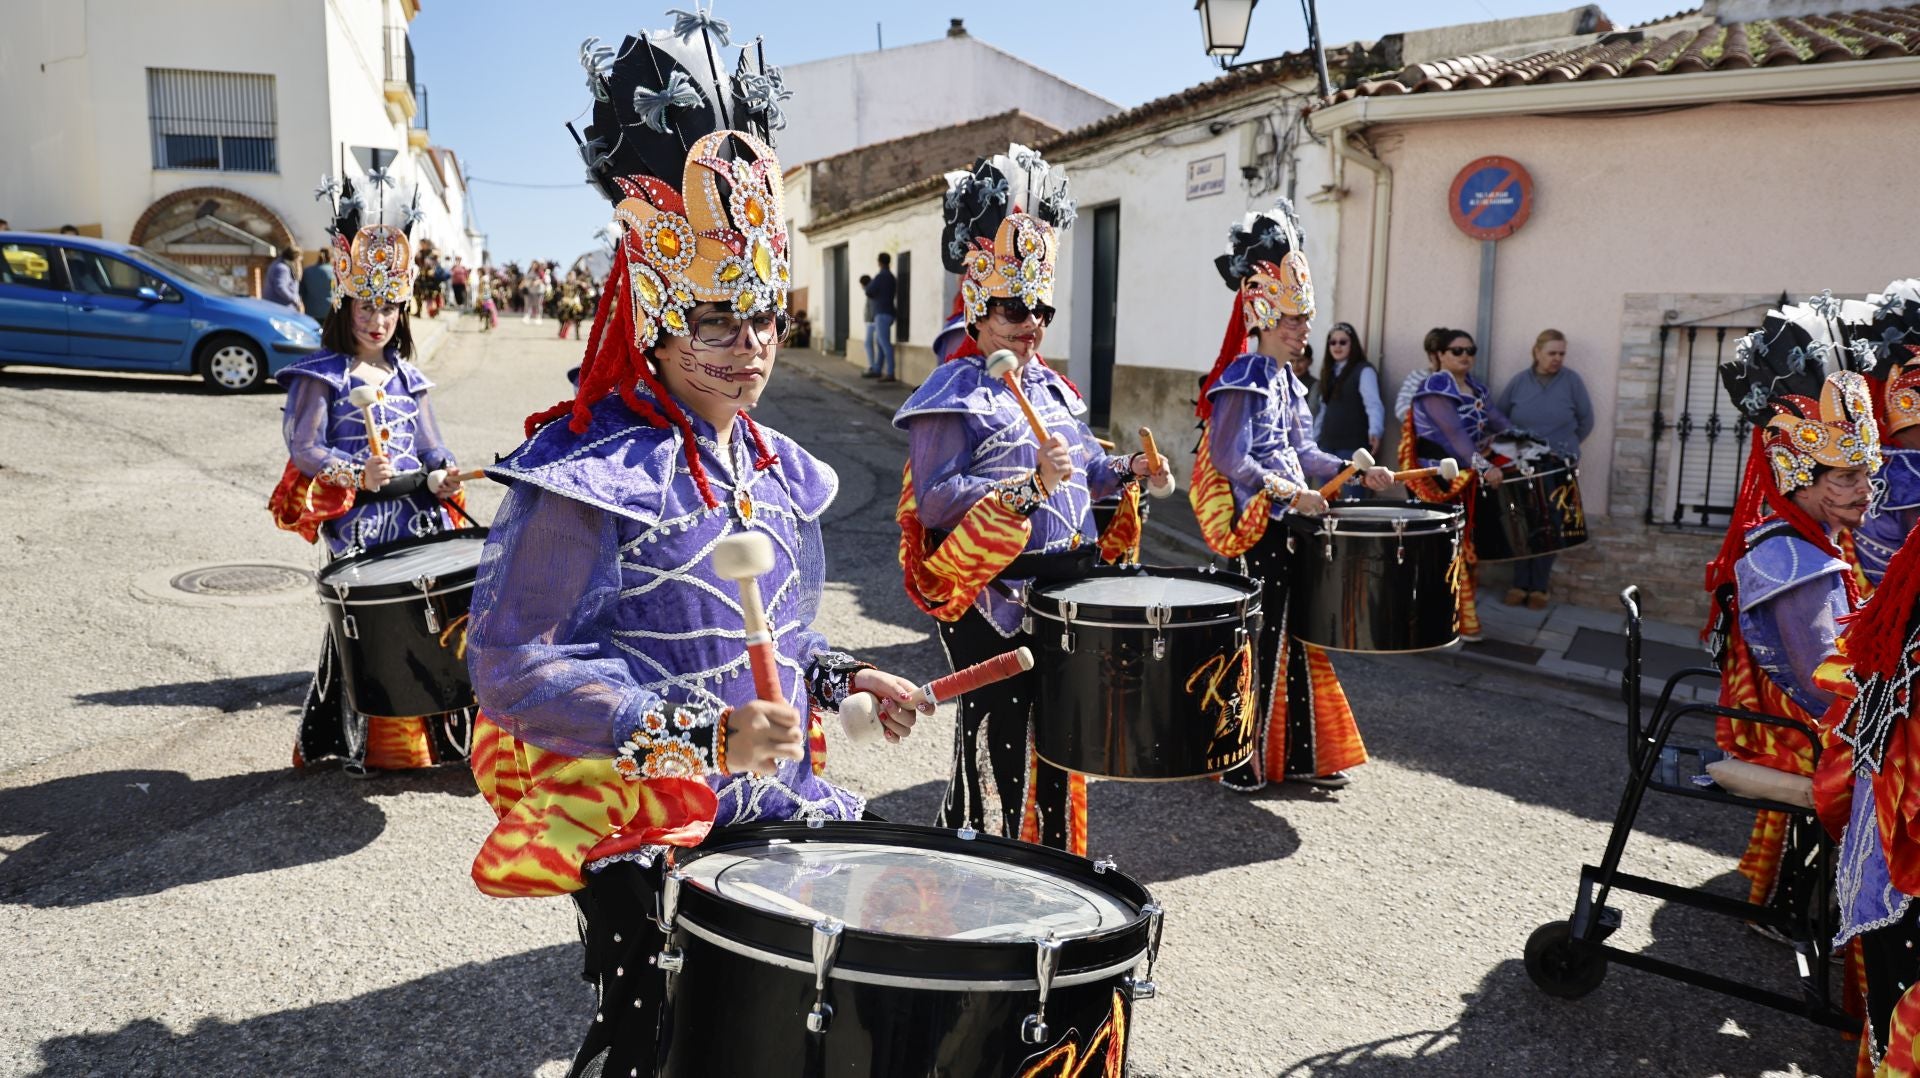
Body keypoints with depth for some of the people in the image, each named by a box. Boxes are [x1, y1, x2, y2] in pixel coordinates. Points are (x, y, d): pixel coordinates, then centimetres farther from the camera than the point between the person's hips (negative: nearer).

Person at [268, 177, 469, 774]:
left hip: (416, 517, 5)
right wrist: (355, 474, -24)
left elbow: (429, 448, 12)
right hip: (356, 523, -5)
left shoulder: (406, 376, 13)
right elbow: (303, 446, -8)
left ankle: (434, 736, 15)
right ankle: (363, 744, 8)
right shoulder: (322, 375, -2)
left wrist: (438, 480, -9)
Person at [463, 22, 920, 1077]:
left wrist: (842, 678, 2)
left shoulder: (773, 466, 5)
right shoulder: (591, 473, -20)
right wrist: (700, 733, -31)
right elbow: (509, 664, -23)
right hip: (645, 834, -7)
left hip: (775, 809, 8)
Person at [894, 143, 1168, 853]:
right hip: (989, 599, -8)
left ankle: (1055, 857, 37)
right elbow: (934, 502, -21)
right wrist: (1029, 486, -30)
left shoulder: (1050, 384, 12)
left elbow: (1080, 467, 23)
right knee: (996, 746, 1)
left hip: (1065, 589, 8)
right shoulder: (953, 394, -13)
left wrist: (1127, 470, 3)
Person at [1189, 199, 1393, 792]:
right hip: (1256, 530, -9)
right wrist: (1288, 493, -25)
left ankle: (1300, 753, 24)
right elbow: (1229, 459, -21)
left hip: (1290, 528, 9)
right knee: (1254, 640, -2)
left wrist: (1356, 472, 8)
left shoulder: (1287, 380, 14)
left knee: (1296, 638, 14)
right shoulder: (1243, 379, -14)